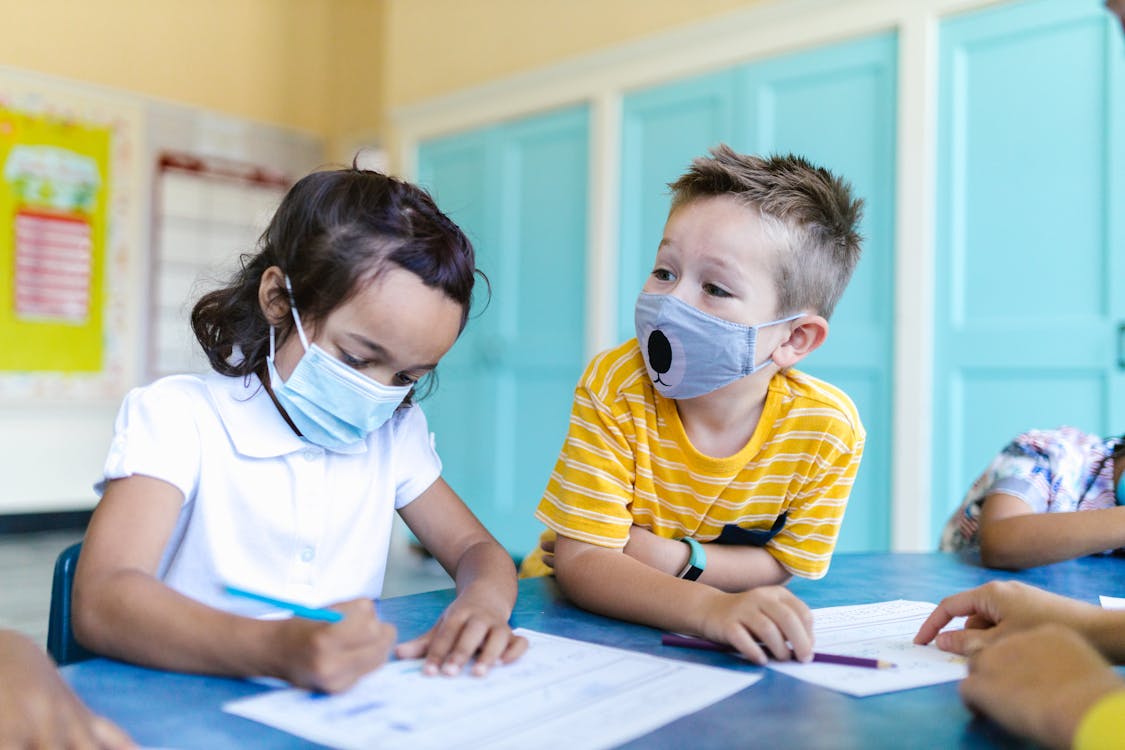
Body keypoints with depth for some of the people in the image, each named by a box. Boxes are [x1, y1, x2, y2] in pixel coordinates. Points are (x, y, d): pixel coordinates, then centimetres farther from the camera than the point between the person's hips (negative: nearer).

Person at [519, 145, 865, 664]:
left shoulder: (827, 428, -19)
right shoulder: (616, 387, -24)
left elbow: (787, 564, -5)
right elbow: (580, 562, -26)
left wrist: (674, 557, -24)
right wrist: (710, 607, -45)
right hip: (584, 614, 0)